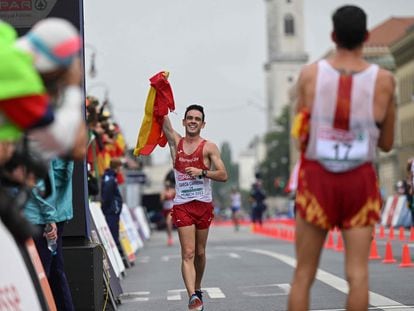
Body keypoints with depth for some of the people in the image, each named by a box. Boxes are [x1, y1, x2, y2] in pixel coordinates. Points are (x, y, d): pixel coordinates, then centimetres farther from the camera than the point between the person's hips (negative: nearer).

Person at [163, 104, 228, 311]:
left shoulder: (209, 147, 1)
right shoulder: (176, 142, 7)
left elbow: (223, 175, -6)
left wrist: (202, 172, -19)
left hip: (203, 204, 0)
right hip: (182, 206, 0)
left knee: (200, 252, 11)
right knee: (188, 253, -11)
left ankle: (197, 290, 30)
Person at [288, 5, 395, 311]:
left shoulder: (310, 74, -4)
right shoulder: (384, 80, -4)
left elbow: (300, 136, 3)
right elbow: (387, 143, 5)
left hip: (317, 178, 0)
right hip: (360, 181, 0)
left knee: (303, 274, 7)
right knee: (358, 272, 1)